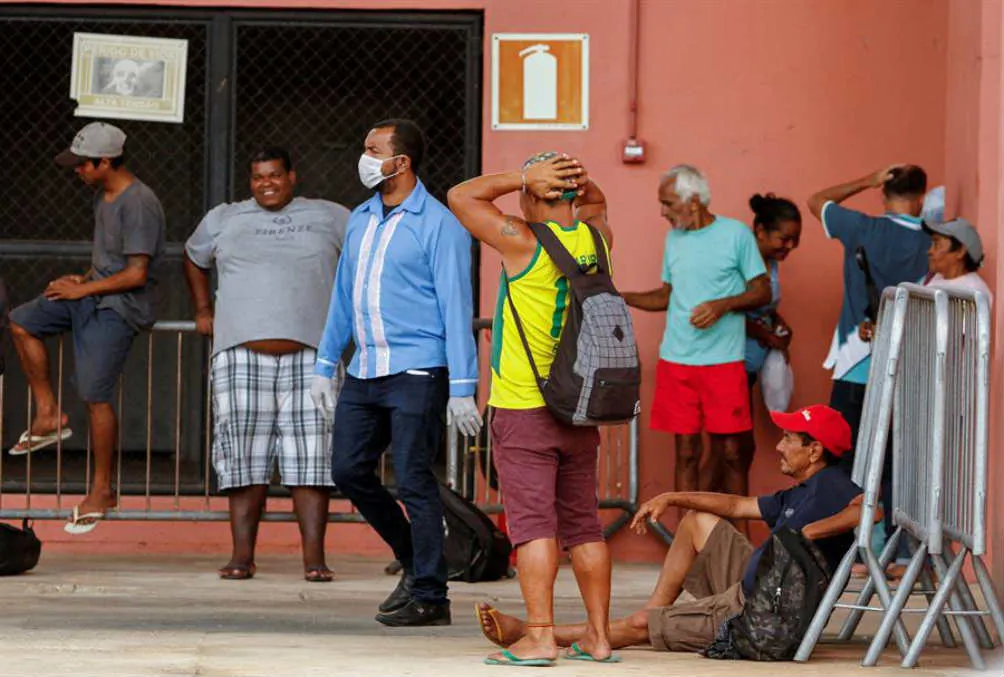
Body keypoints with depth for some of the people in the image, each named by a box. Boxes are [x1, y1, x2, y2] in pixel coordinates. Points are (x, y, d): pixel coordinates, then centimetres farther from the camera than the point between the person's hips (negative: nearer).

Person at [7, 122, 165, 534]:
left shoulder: (139, 204, -22)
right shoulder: (103, 194, 9)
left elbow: (136, 274, -23)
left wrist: (84, 289, -16)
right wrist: (83, 279, 4)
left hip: (120, 308, -10)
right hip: (94, 294, 10)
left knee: (96, 395, -9)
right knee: (20, 323, 9)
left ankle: (102, 489, 2)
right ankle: (48, 416, 13)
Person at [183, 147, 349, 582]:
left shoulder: (329, 218, 12)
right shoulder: (224, 220, 16)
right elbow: (194, 258, 33)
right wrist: (203, 310, 23)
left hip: (309, 357, -1)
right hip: (242, 357, 1)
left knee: (310, 458, -7)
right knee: (245, 458, -2)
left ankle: (314, 557, -7)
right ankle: (242, 556, 2)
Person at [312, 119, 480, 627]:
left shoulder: (438, 225, -7)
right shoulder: (360, 220, 15)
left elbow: (456, 308, -10)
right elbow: (343, 296, 23)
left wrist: (462, 389, -15)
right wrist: (325, 365, 20)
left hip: (417, 373, -8)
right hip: (365, 373, 8)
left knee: (413, 480, -7)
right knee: (349, 470, 6)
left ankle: (429, 597, 0)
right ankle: (414, 560, 23)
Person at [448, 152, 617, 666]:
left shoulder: (524, 242, -13)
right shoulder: (597, 238, 4)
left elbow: (462, 196, -4)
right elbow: (595, 201, 28)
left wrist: (525, 177, -6)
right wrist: (578, 181, 6)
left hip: (523, 408, -6)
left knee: (532, 522, -7)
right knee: (583, 523, 11)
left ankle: (540, 636, -12)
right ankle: (598, 637, 13)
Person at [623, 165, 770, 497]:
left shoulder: (735, 234, -3)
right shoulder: (674, 238, 12)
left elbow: (763, 292, -2)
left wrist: (723, 305, -17)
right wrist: (622, 298, 9)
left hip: (723, 360, -4)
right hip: (676, 359, 4)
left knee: (729, 450, -3)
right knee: (686, 451, 4)